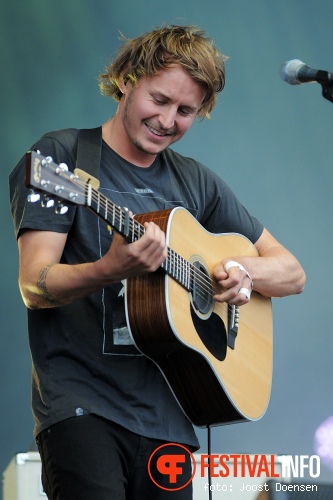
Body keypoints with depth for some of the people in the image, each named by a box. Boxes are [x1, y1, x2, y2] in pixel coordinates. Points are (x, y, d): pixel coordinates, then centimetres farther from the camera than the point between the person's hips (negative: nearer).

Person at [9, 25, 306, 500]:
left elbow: (293, 272, 19)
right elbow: (35, 287, -11)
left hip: (165, 419, 6)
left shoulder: (196, 183, 15)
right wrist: (111, 270, -31)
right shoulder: (62, 156, -1)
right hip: (83, 404, -5)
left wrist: (245, 271, -4)